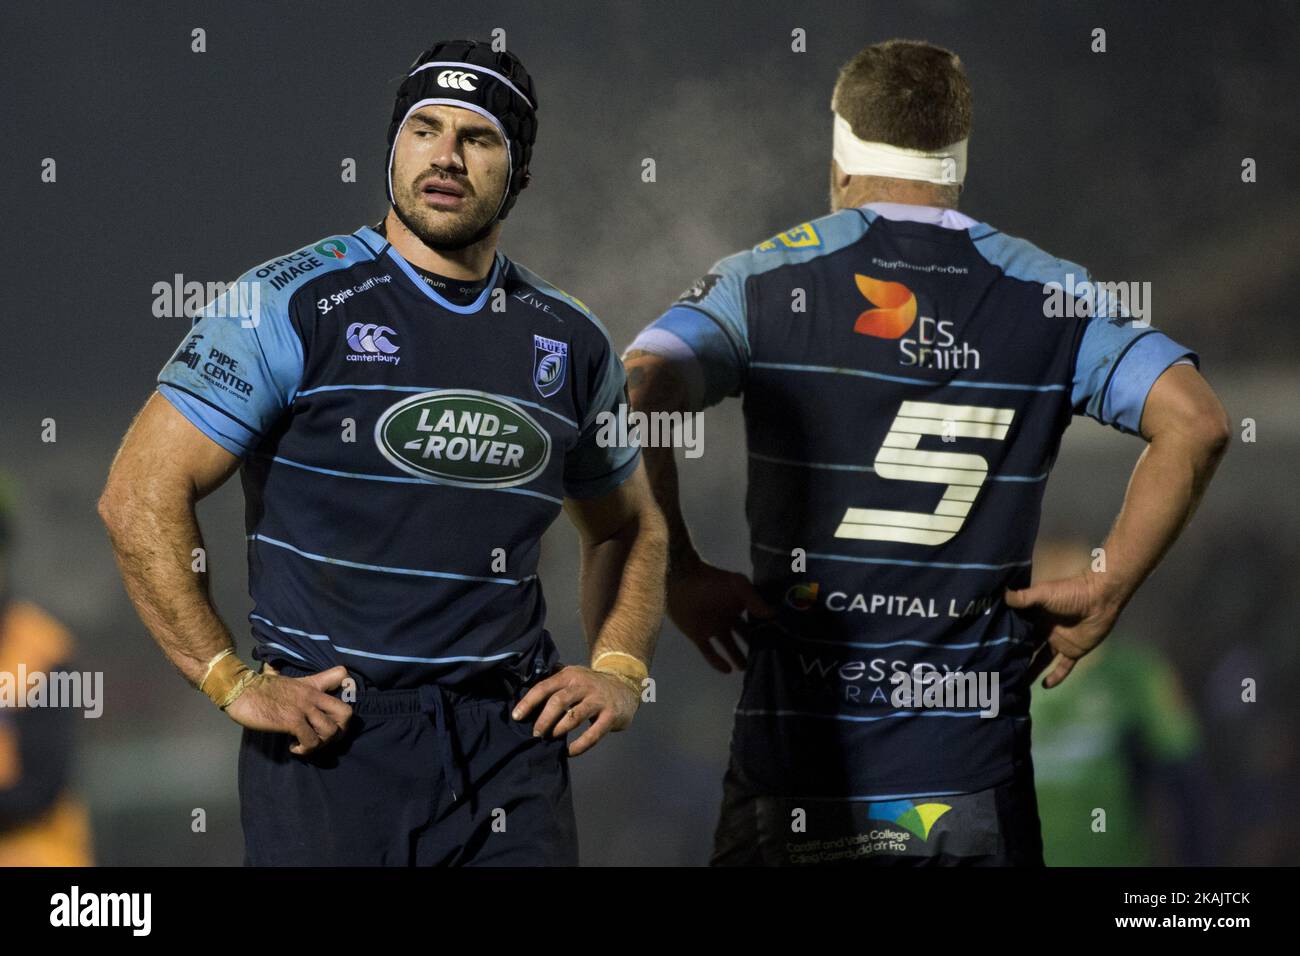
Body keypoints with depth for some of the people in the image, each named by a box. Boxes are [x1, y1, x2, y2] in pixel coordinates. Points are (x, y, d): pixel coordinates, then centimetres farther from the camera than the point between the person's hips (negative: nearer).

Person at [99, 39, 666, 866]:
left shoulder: (570, 344, 11)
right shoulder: (296, 305, -4)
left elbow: (628, 527, 26)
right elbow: (141, 495, -7)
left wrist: (620, 670, 8)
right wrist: (233, 683, -10)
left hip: (512, 737, 4)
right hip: (331, 737, -4)